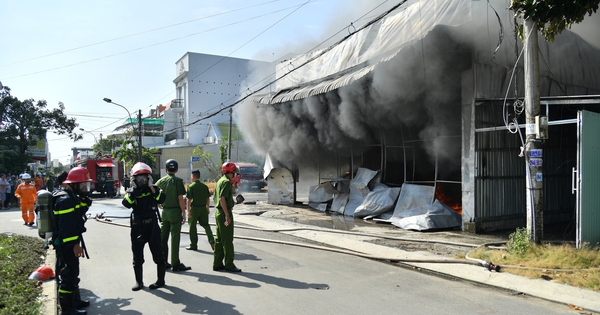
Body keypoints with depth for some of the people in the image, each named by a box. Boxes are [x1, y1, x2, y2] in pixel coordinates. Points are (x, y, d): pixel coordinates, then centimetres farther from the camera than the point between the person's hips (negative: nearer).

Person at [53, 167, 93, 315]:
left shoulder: (72, 197, 12)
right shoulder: (66, 200, -22)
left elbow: (79, 212, 17)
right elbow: (66, 226, -26)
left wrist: (84, 200, 0)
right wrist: (75, 244, -25)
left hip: (70, 242, 11)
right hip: (66, 244, -11)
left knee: (73, 273, 21)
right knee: (68, 275, -4)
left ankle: (75, 300, 36)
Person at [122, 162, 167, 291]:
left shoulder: (154, 189, 3)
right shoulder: (131, 192, 4)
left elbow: (162, 199, -17)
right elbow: (126, 204, -16)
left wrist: (152, 188, -20)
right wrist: (134, 190, -17)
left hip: (152, 226, -1)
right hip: (137, 227, 1)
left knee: (158, 254, 4)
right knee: (137, 257, 10)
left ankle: (161, 280, 17)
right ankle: (139, 281, 24)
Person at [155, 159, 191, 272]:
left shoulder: (160, 181, 6)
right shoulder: (178, 181, -10)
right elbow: (180, 199, -13)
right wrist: (184, 213, -7)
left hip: (164, 212, 5)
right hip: (175, 212, -5)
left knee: (163, 238, 12)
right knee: (175, 238, -1)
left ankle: (163, 262, 20)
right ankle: (175, 264, 3)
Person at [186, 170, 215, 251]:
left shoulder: (191, 186, -9)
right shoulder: (204, 186, 6)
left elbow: (189, 200, -12)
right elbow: (208, 198, 11)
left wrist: (188, 210, -9)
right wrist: (208, 208, 21)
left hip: (194, 208, -5)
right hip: (203, 208, 5)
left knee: (192, 226, 8)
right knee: (205, 225, 15)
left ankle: (193, 245, 14)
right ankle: (212, 241, 0)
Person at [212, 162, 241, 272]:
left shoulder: (220, 181, 16)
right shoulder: (226, 182, -14)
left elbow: (215, 198, 21)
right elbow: (222, 199, -22)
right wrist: (227, 215, -23)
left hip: (218, 212, 10)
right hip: (225, 212, -10)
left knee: (219, 239, 11)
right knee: (227, 240, -5)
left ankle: (217, 264, 16)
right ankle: (229, 265, 0)